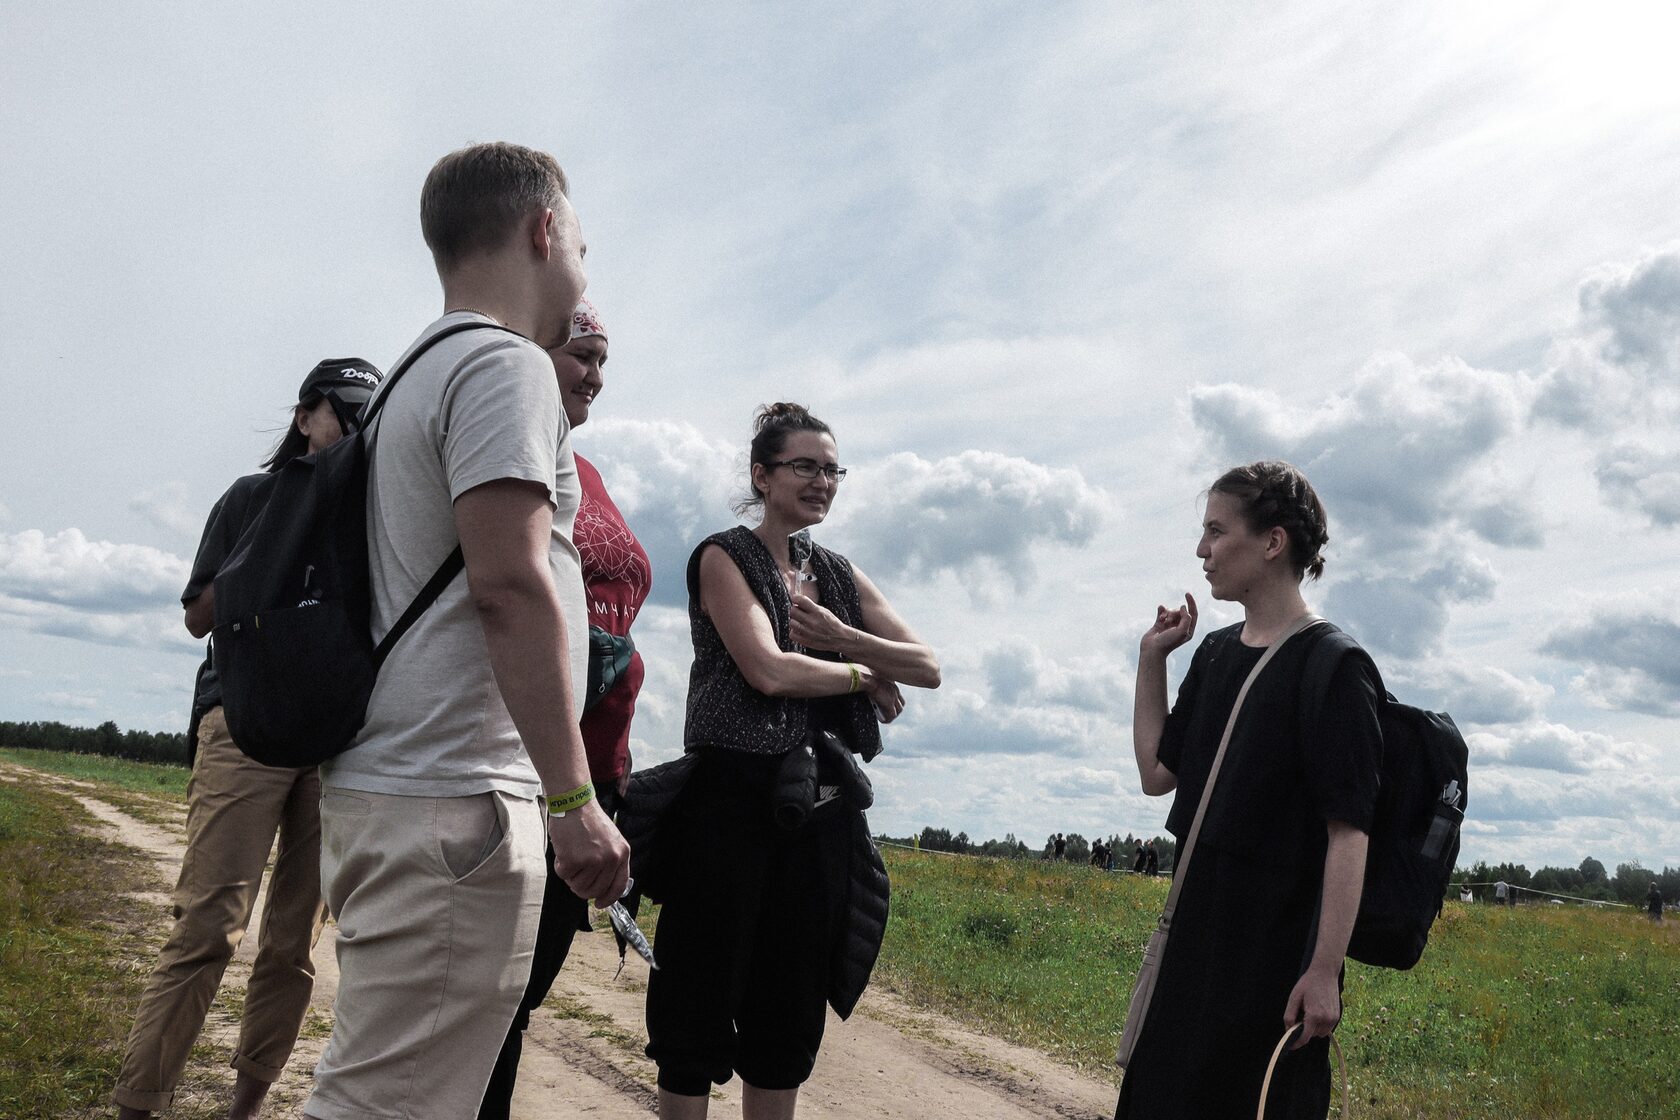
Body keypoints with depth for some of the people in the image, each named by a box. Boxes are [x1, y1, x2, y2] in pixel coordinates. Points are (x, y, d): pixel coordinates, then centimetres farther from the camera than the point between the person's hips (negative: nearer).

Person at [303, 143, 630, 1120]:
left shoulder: (425, 371, 22)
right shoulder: (507, 364, -8)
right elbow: (510, 580, -19)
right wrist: (575, 799, -19)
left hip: (390, 786, 10)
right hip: (452, 800, -10)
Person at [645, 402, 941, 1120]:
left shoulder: (839, 575, 15)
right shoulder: (724, 557, -3)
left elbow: (927, 669, 7)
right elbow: (770, 670, -18)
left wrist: (839, 638, -9)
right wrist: (864, 674, -3)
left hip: (817, 802, 6)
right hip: (730, 794, -6)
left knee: (790, 1008, 11)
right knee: (702, 996, 1)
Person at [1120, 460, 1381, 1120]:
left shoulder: (1329, 665, -13)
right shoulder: (1216, 654, 9)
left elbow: (1348, 830, -17)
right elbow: (1158, 774, 15)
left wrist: (1325, 971, -20)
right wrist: (1151, 659, 9)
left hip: (1276, 952, -8)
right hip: (1197, 936, 8)